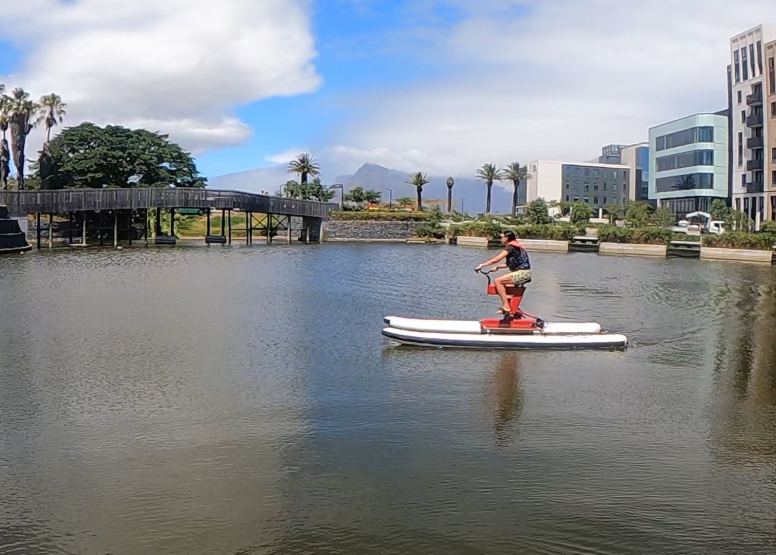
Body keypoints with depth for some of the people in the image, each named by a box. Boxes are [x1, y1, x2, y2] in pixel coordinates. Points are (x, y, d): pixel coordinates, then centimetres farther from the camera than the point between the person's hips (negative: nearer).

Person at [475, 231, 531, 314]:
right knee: (501, 282, 19)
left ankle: (506, 306, -14)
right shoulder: (514, 246, 19)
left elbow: (496, 259, -15)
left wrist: (481, 266, -11)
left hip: (522, 273, -10)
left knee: (497, 281, -14)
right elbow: (508, 264, 20)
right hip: (523, 273, 10)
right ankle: (510, 306, 24)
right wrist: (497, 267, 6)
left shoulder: (511, 247, -10)